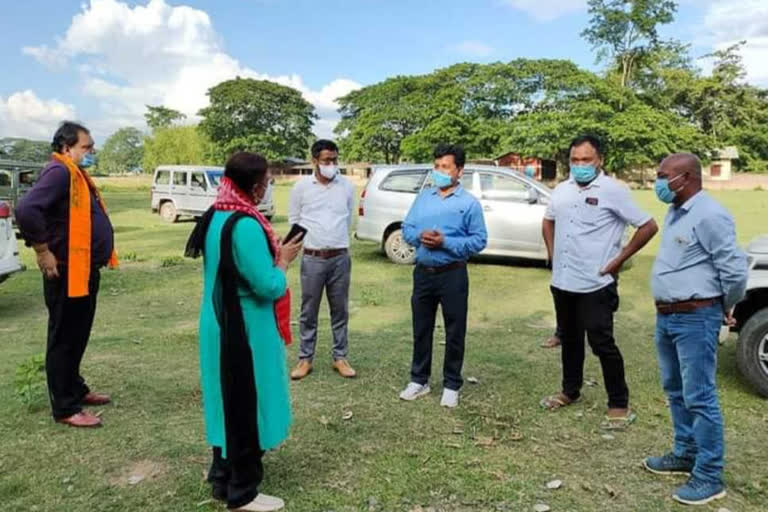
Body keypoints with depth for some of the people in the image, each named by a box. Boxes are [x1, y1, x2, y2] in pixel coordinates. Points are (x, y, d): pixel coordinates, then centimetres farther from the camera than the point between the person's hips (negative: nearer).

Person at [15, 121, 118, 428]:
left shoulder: (76, 174, 15)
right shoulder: (59, 172, -17)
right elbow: (26, 210, -30)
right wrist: (43, 252, -23)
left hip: (85, 271, 10)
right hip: (67, 274, -10)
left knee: (78, 337, 20)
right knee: (64, 340, 0)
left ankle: (76, 389, 34)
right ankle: (65, 408, 9)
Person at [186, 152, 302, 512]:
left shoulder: (215, 216, 5)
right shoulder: (245, 225, -24)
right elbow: (269, 287, -24)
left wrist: (271, 253, 9)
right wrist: (283, 260, -7)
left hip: (219, 324, 9)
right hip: (246, 329, -9)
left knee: (228, 403, 20)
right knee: (246, 407, 5)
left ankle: (223, 478, 36)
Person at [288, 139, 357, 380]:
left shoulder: (347, 186, 1)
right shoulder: (301, 186, -2)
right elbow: (294, 220, 7)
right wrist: (309, 239, 8)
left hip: (340, 257, 1)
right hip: (312, 258, -1)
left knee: (340, 311, 10)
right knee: (308, 312, 7)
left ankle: (340, 357, 22)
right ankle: (305, 359, 20)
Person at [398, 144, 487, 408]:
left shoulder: (469, 203, -6)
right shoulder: (423, 197, 8)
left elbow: (479, 240, -9)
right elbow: (406, 228, 8)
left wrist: (446, 242, -19)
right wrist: (420, 236, -14)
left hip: (452, 275, -4)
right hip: (423, 272, 4)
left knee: (454, 332, 7)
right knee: (421, 329, 14)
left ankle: (451, 385, 23)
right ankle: (419, 380, 29)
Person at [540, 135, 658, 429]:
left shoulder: (613, 191, -11)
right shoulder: (562, 190, 8)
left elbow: (648, 227, -10)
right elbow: (548, 221, 25)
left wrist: (619, 260, -10)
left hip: (596, 285, -6)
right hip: (562, 282, 6)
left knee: (602, 344, -1)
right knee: (569, 340, 18)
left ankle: (619, 405, 14)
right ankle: (570, 391, 35)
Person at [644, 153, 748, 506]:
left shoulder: (709, 215, -18)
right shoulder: (675, 212, 12)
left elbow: (735, 270, -18)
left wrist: (727, 309, -3)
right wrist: (665, 312, 19)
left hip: (695, 319, -10)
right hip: (666, 316, 10)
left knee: (699, 398, -2)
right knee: (676, 391, 19)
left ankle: (709, 476, 11)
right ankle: (685, 454, 34)